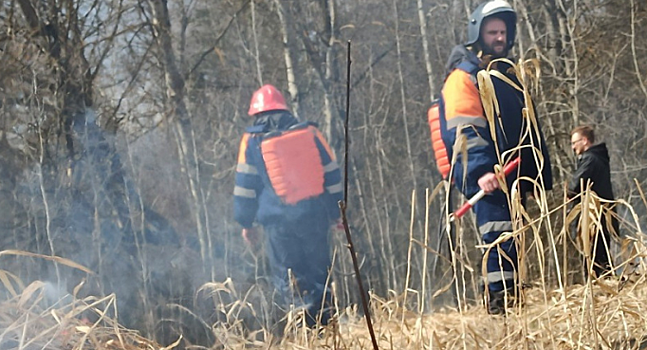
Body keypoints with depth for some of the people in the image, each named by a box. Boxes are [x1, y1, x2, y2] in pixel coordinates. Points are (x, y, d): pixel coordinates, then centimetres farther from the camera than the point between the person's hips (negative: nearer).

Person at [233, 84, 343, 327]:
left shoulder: (252, 141, 1)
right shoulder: (309, 133, 7)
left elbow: (245, 185, 4)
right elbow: (331, 174, 10)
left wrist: (246, 223, 12)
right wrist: (336, 212, 17)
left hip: (278, 220, -2)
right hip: (315, 216, 2)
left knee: (289, 281, 2)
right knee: (319, 273, 13)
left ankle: (308, 325, -13)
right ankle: (324, 322, 12)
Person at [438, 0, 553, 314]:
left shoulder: (508, 75, 23)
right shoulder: (464, 76, -4)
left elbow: (528, 130, 28)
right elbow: (464, 131, -15)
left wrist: (538, 175, 23)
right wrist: (480, 170, -27)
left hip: (512, 178, 9)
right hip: (485, 178, -8)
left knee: (510, 244, 9)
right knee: (500, 238, -18)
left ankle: (510, 302, 14)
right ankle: (498, 304, -20)